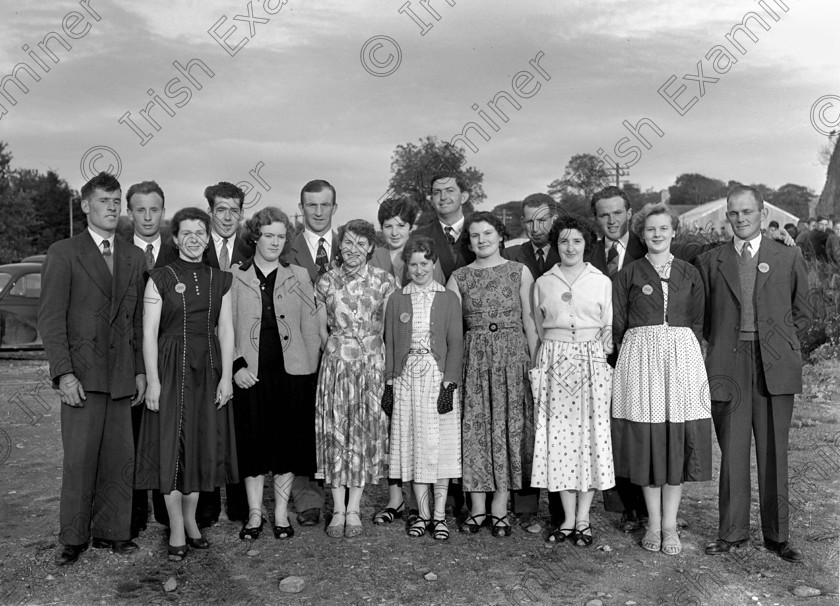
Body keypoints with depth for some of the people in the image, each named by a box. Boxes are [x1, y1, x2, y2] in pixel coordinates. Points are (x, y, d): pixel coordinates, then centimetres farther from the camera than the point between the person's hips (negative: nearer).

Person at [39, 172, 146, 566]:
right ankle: (73, 538, 16)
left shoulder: (133, 258, 14)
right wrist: (63, 373, -12)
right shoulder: (63, 253, 1)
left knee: (119, 459, 6)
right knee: (79, 459, 1)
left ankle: (110, 531, 19)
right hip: (82, 374, -4)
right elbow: (50, 318, -4)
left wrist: (140, 370, 9)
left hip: (122, 376, 4)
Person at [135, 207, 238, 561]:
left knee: (202, 445, 9)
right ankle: (177, 529, 14)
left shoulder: (220, 280, 7)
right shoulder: (160, 279, -1)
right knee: (172, 446, 2)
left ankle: (190, 519, 25)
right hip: (171, 368, -3)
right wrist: (152, 381, -10)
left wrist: (226, 376, -4)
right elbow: (149, 334, -5)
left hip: (209, 370, 3)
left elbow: (226, 331, 4)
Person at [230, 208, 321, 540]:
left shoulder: (298, 276, 8)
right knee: (252, 441, 4)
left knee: (289, 440, 6)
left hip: (292, 371, 1)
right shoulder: (234, 277, 4)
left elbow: (310, 328, 6)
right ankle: (254, 513, 18)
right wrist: (236, 365, -9)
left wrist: (311, 372, 0)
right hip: (250, 373, -1)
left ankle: (281, 513, 20)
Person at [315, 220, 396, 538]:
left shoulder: (383, 280, -1)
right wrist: (332, 347, -1)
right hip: (335, 365, 1)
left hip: (372, 365, -1)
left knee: (365, 433, 3)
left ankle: (354, 509, 14)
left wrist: (368, 349, -3)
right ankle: (338, 509, 13)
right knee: (334, 432, 2)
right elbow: (320, 327, 11)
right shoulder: (326, 281, 4)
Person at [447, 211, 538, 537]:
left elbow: (530, 321, 2)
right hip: (473, 356, 1)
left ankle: (500, 508, 12)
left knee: (508, 426, 1)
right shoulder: (458, 277, 6)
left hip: (512, 354, -1)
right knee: (474, 428, 2)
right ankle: (477, 507, 13)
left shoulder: (519, 272, 4)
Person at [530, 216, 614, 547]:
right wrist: (540, 362, 5)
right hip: (554, 362, 1)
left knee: (592, 432, -2)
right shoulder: (543, 283, 10)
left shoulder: (602, 281, 6)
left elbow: (610, 327, 10)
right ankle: (568, 518, 10)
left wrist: (603, 350, -4)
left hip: (592, 362, -1)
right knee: (558, 435, 0)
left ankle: (583, 519, 9)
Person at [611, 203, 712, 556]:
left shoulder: (689, 274, 11)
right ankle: (653, 524, 13)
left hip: (682, 357, 1)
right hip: (639, 359, -1)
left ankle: (670, 525, 11)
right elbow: (617, 325, 5)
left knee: (678, 439, 0)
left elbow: (697, 323, 11)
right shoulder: (628, 275, 6)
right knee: (645, 439, 1)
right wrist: (641, 352, -2)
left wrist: (680, 352, 0)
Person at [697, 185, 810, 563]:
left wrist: (779, 346, 7)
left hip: (775, 365, 0)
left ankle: (777, 535, 17)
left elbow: (801, 313, 14)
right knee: (732, 453, 4)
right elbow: (704, 317, 14)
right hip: (728, 365, 0)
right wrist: (722, 345, 5)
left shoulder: (789, 258, 8)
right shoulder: (710, 262, 8)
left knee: (774, 453, 5)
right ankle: (731, 532, 16)